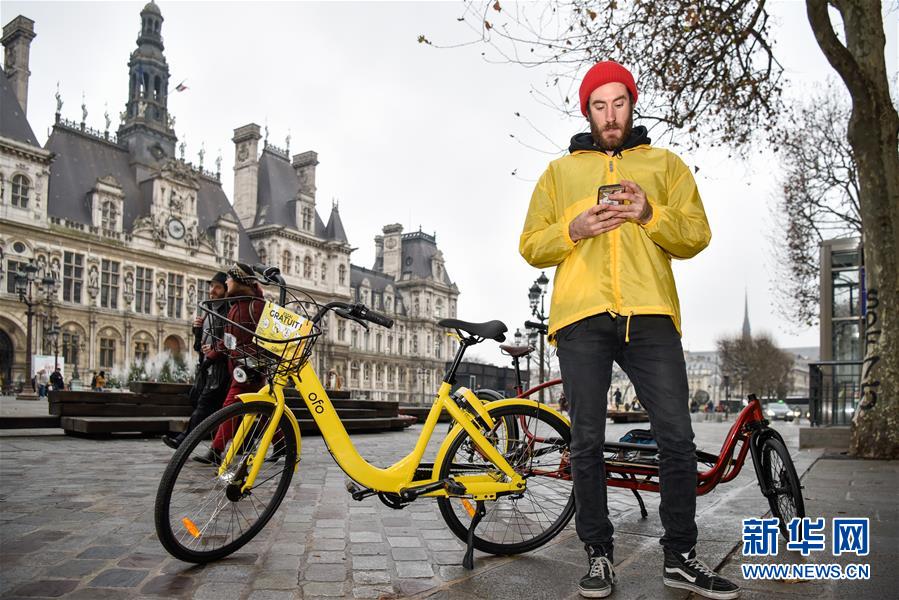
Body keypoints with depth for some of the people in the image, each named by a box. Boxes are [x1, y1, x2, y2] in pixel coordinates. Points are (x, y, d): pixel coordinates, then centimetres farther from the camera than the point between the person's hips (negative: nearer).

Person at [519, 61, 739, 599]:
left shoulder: (666, 164, 20)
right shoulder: (560, 172, 20)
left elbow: (697, 235, 10)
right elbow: (531, 247, 13)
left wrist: (651, 215, -9)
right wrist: (573, 230, -6)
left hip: (650, 315, 0)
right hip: (582, 317, 1)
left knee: (677, 437, -4)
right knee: (587, 441, 1)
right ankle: (600, 555, 14)